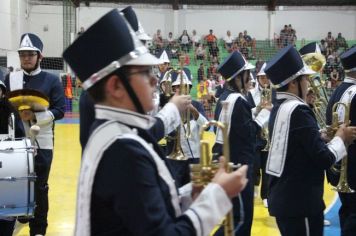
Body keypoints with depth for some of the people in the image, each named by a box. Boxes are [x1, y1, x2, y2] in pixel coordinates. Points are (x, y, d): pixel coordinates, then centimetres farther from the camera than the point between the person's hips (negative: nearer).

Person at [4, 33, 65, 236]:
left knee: (39, 187, 4)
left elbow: (60, 110, -7)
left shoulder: (51, 80, -2)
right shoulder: (10, 78, 7)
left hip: (41, 143, -2)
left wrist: (35, 116, -18)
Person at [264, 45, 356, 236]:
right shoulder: (298, 110, -18)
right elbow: (323, 159, -20)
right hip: (300, 202, -9)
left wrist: (321, 134, 9)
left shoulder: (278, 108, 9)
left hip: (282, 198, 9)